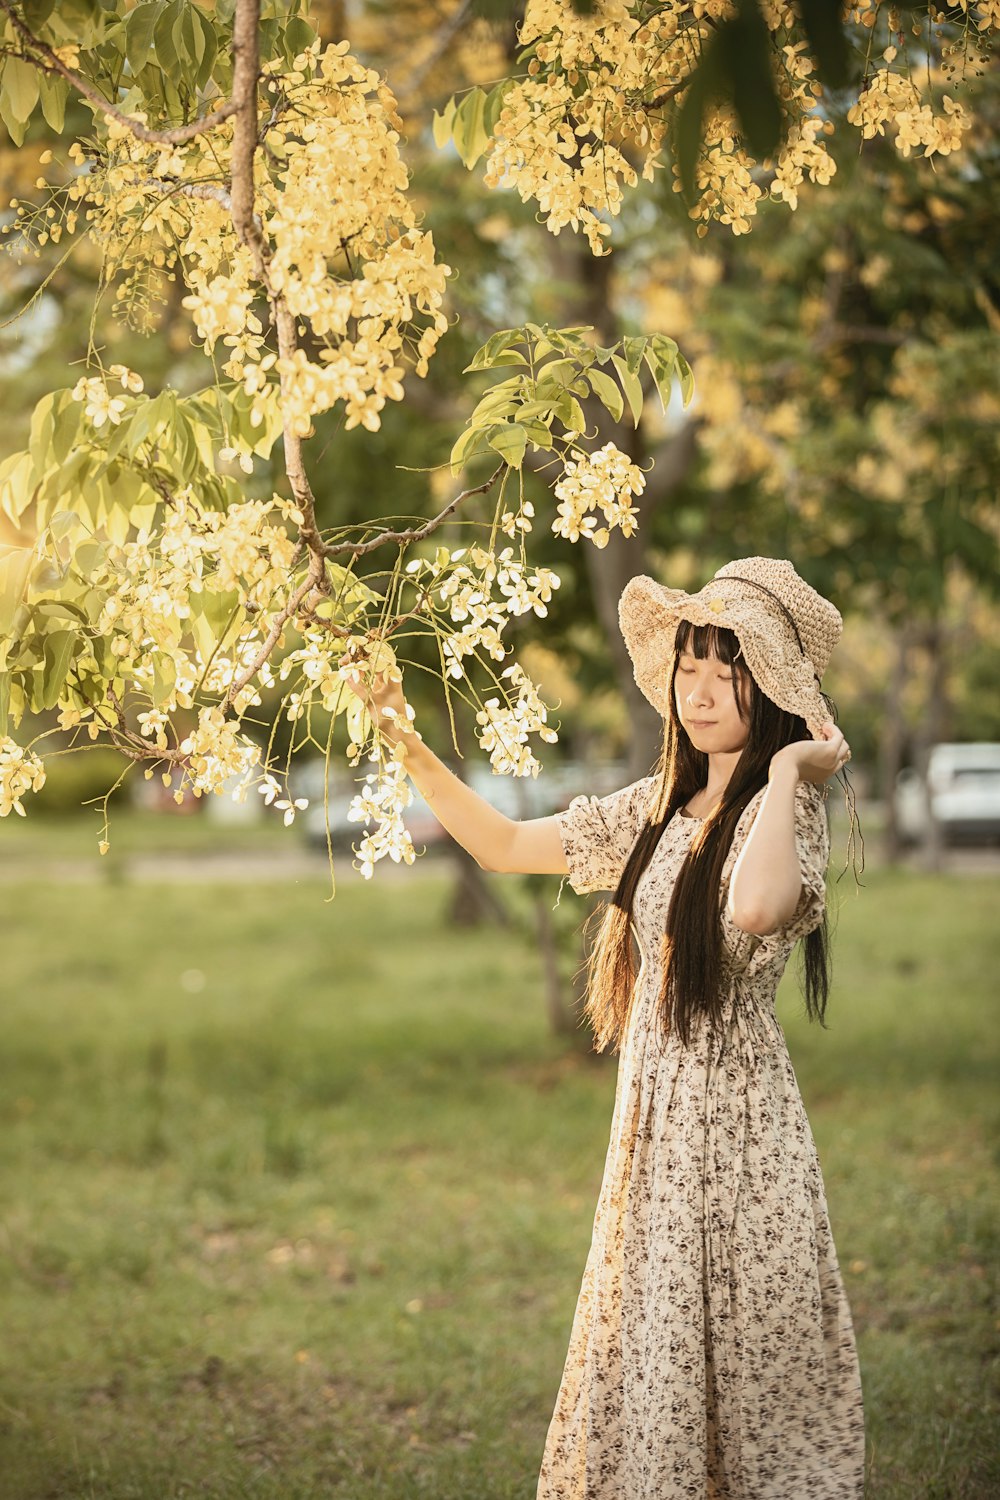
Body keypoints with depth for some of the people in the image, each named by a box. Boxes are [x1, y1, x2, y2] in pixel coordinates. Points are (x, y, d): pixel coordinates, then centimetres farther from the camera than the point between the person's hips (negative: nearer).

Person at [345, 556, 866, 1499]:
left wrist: (788, 772, -21)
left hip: (735, 1120, -7)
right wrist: (408, 749, 6)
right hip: (651, 1115, 7)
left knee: (738, 1365, 1)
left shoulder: (783, 808, -11)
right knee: (649, 1361, 13)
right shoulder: (656, 809, 11)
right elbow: (503, 845, 16)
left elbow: (755, 907, -34)